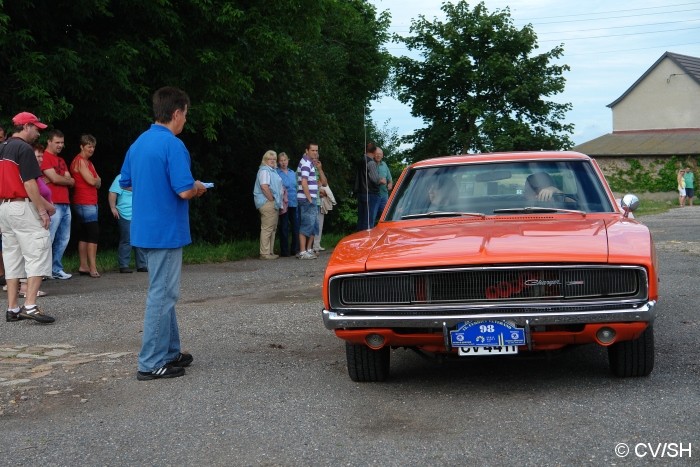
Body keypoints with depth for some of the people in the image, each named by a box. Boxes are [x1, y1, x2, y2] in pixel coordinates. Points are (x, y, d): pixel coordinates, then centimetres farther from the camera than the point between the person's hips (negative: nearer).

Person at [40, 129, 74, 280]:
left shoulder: (61, 160, 23)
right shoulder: (45, 157, -4)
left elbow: (71, 182, 14)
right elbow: (55, 178, -13)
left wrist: (60, 179, -5)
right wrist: (67, 179, 6)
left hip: (65, 204, 9)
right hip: (53, 204, -8)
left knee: (64, 239, 9)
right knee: (48, 239, -9)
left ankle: (56, 269, 15)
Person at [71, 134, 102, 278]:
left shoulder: (88, 162, 20)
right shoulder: (80, 161, -10)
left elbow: (98, 183, 15)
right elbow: (92, 181, -17)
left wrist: (95, 181, -5)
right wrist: (96, 180, 3)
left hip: (90, 202, 10)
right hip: (85, 203, -10)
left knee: (84, 234, 10)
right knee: (94, 234, -13)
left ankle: (84, 266, 13)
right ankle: (92, 267, -16)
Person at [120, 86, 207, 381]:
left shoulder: (138, 143, 9)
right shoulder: (173, 145, -17)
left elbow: (126, 183, 19)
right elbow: (185, 191, -22)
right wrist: (198, 188, 0)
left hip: (145, 230, 9)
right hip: (166, 231, -9)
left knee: (164, 292, 18)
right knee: (162, 295, -3)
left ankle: (170, 352, 27)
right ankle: (151, 364, 2)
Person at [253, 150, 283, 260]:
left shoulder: (272, 170, 21)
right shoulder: (264, 170, -10)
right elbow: (264, 186, -22)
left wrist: (278, 202, 16)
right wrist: (272, 199, -18)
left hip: (273, 204, 11)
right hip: (267, 203, -11)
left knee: (272, 229, 13)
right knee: (267, 228, -10)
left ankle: (270, 252, 19)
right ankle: (265, 253, -8)